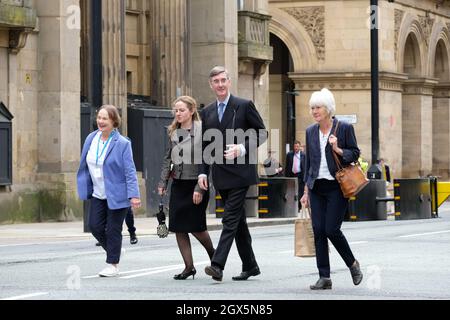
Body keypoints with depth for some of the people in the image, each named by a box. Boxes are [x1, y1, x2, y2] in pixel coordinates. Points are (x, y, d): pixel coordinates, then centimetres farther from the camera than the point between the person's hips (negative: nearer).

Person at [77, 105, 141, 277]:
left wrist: (134, 195, -19)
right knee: (95, 226, 3)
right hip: (98, 194, 5)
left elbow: (130, 171, -15)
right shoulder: (91, 139, 3)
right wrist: (83, 188, 12)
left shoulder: (122, 143, -13)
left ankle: (113, 264, 14)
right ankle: (114, 251, 28)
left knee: (113, 230, 1)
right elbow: (84, 166, 13)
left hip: (117, 195, -5)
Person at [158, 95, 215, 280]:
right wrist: (163, 182, 10)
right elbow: (168, 159, 17)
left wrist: (200, 188, -18)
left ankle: (213, 254, 25)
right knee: (179, 228, 2)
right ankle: (189, 266, 10)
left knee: (195, 226, -3)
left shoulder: (202, 131, -11)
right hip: (178, 185, 6)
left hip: (196, 184, -6)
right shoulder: (173, 133, 9)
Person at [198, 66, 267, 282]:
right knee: (238, 221, 11)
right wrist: (203, 172, 5)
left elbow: (261, 133, -1)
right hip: (220, 174, 6)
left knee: (231, 219, -13)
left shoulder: (244, 106, -2)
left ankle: (218, 265, -20)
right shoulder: (207, 112, 13)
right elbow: (205, 145, 16)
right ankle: (250, 266, 18)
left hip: (240, 172, -6)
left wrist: (243, 148, -16)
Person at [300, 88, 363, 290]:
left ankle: (352, 264, 15)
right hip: (317, 188, 5)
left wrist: (338, 150, -17)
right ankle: (324, 278, 2)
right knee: (318, 231, -2)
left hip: (337, 186, -5)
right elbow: (308, 162, 15)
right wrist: (306, 191, 14)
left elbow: (355, 154, 1)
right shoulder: (310, 132, 10)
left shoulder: (344, 128, -3)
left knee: (332, 229, -11)